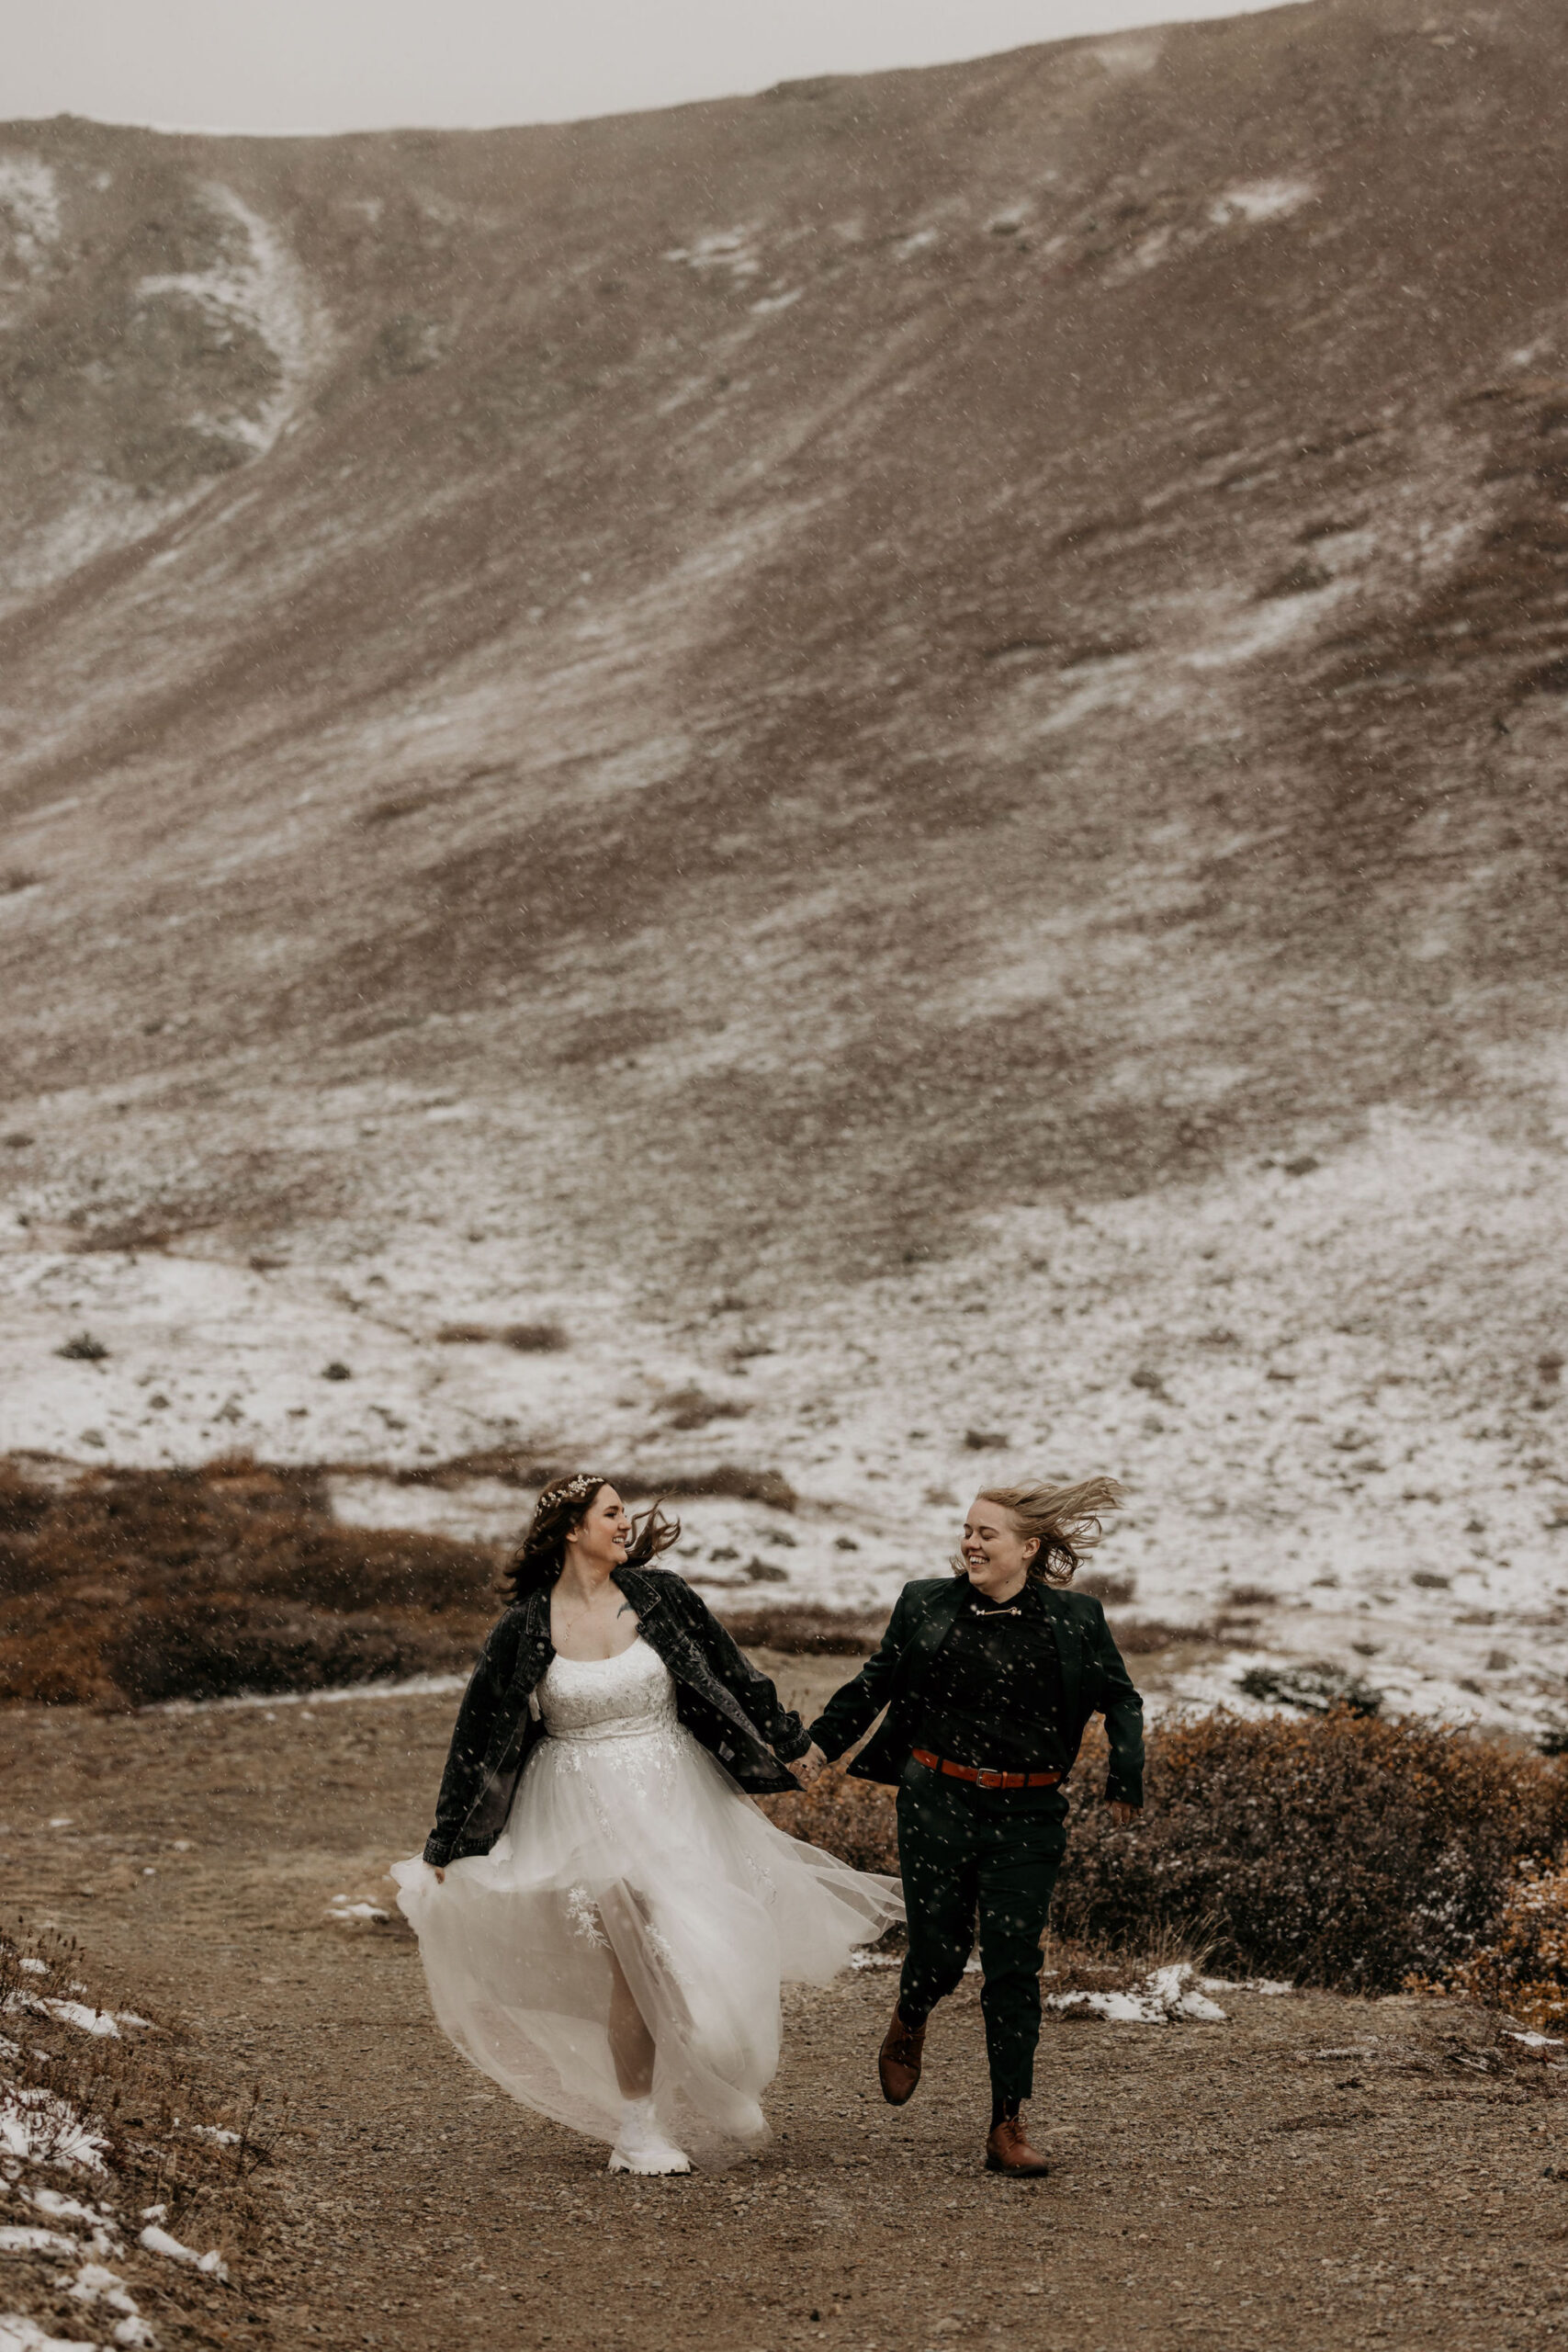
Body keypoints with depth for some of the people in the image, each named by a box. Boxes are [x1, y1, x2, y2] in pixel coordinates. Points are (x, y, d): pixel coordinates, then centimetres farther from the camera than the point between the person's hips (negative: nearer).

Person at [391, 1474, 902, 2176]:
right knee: (637, 1963, -7)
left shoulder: (658, 1597, 0)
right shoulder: (523, 1630, -5)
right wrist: (443, 1848, 5)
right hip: (588, 1811, -2)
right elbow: (480, 1738, 2)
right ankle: (637, 2133, 6)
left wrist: (794, 1748, 15)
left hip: (672, 1798, 2)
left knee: (701, 1949, -4)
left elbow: (732, 1679, 10)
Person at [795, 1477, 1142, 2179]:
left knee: (1013, 1965, -4)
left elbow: (1120, 1699, 12)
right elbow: (877, 1681, 14)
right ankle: (909, 2021, 41)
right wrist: (822, 1741, 7)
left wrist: (1126, 1773, 0)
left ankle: (1008, 2127, 3)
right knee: (939, 1954, 3)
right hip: (938, 1803, 0)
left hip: (1026, 1817, 0)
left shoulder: (1075, 1620, 1)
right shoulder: (926, 1605, 2)